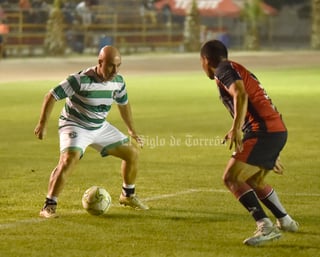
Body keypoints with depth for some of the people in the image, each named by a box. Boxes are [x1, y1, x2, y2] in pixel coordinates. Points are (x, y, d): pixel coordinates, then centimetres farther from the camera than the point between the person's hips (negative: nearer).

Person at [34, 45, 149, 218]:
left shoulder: (118, 81, -7)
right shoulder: (81, 80, -27)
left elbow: (123, 103, 14)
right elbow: (52, 96, -21)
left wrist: (131, 129, 22)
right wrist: (42, 124, -20)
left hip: (100, 127, 7)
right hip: (75, 125, -7)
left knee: (132, 153, 6)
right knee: (69, 159, -31)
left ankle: (128, 196, 28)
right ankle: (49, 207, -25)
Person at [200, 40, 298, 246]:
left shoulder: (224, 69, 0)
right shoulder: (240, 71, 28)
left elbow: (241, 95, -21)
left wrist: (236, 128, -31)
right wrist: (272, 156, 35)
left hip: (263, 132, -9)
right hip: (278, 131, 9)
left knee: (232, 179, -11)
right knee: (253, 181, 27)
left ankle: (266, 227, -21)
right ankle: (285, 221, 38)